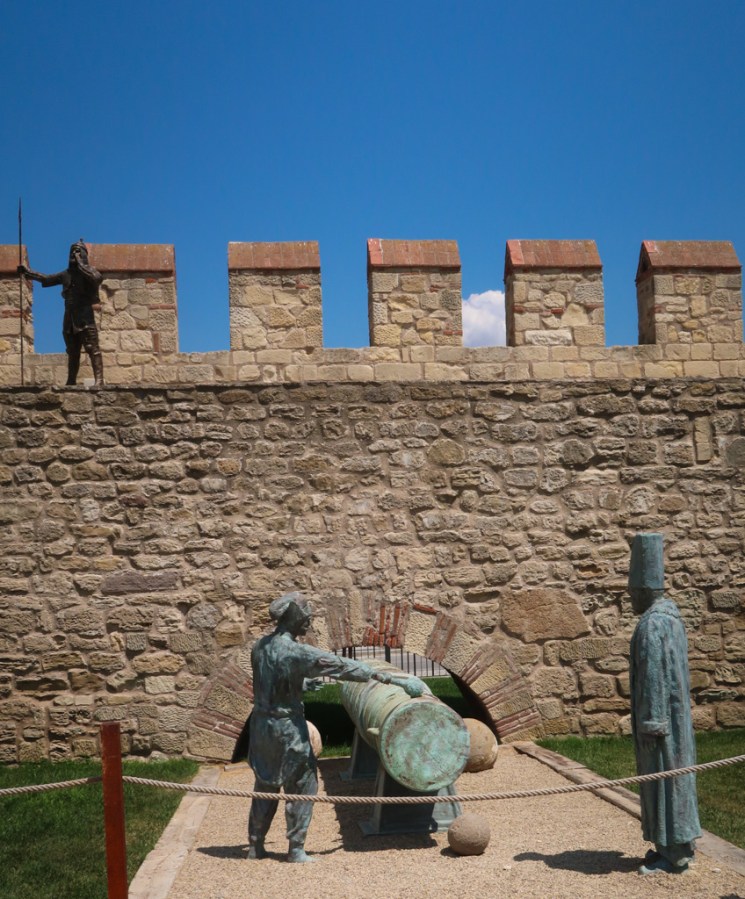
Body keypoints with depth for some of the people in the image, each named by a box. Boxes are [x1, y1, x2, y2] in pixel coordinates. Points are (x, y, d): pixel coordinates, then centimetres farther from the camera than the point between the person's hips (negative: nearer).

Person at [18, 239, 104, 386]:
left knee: (93, 349, -12)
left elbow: (97, 277, -23)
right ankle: (71, 382, 16)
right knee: (72, 352, 11)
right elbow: (46, 279, 25)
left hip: (85, 318, -6)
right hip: (69, 319, 6)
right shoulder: (66, 273, 17)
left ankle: (99, 380, -16)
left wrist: (80, 263, -13)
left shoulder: (89, 270, 0)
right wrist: (28, 272, 19)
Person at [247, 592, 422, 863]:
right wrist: (387, 677, -19)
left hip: (260, 722, 7)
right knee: (302, 786, 7)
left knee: (265, 785, 20)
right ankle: (296, 849, 10)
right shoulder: (296, 651, -20)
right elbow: (341, 666, -21)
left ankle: (255, 845, 26)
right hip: (287, 726, -7)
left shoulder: (259, 647, 2)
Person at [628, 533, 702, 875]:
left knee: (665, 779, -2)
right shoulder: (670, 618, 11)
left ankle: (675, 855, 5)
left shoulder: (651, 625, -21)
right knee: (668, 778, 14)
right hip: (672, 714, 10)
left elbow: (654, 678, -23)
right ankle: (675, 846, 22)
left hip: (659, 716, -10)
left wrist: (651, 723, -20)